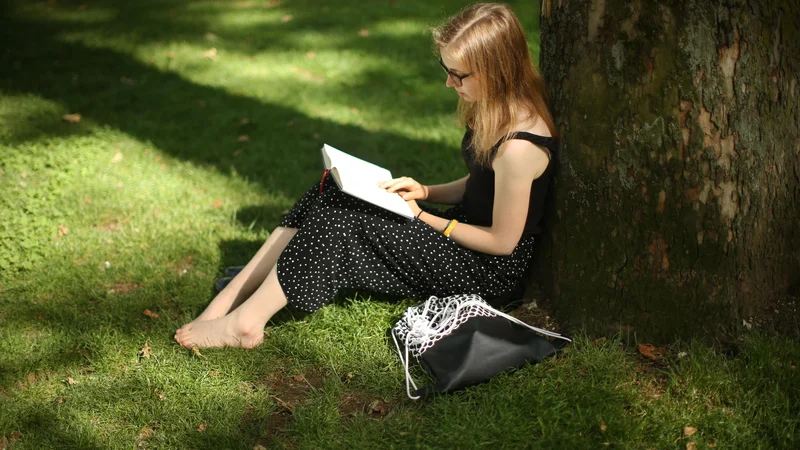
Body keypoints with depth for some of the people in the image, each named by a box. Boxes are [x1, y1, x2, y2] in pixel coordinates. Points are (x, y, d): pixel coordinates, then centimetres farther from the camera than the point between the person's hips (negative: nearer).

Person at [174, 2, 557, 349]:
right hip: (462, 230, 10)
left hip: (491, 269, -9)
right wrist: (425, 191, 0)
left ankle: (244, 322, -11)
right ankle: (230, 297, -6)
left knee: (343, 221, -19)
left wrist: (424, 217, -11)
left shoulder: (518, 146, -28)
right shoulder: (495, 112, 2)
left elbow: (503, 241, -21)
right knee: (332, 192, -2)